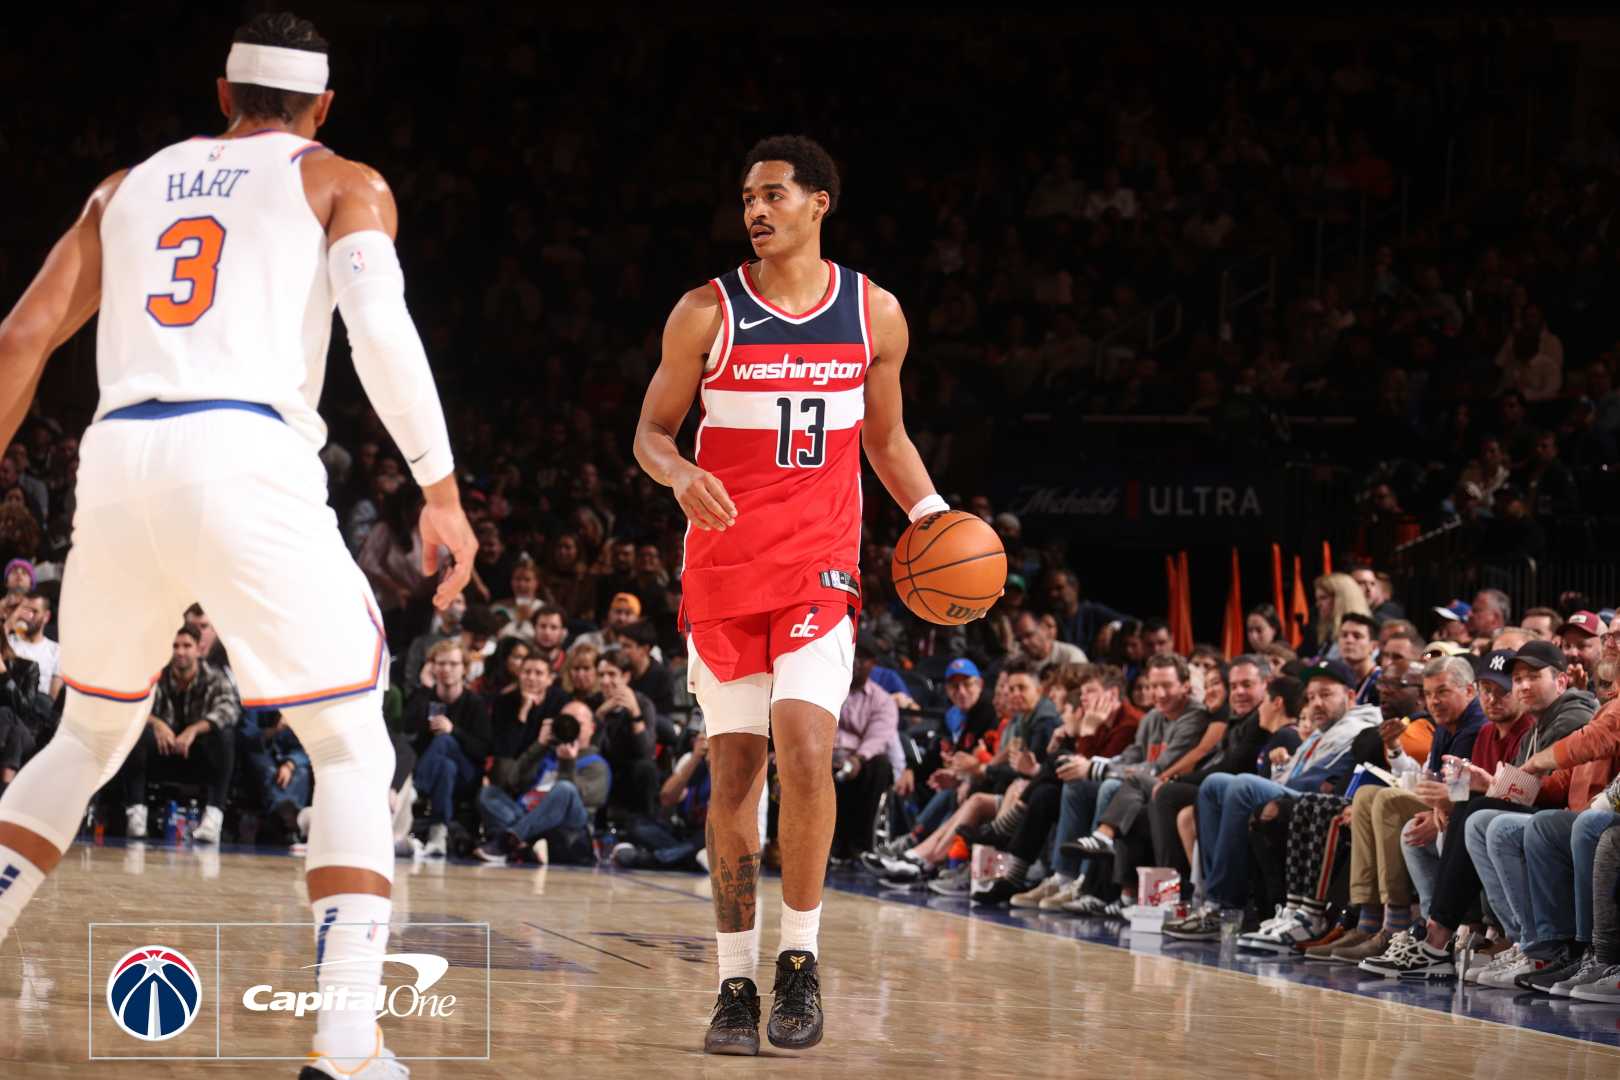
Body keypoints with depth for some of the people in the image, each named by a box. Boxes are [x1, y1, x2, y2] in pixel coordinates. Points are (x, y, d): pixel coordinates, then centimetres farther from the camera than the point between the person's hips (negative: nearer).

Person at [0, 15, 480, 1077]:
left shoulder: (131, 185, 26)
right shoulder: (342, 183, 14)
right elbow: (378, 319, -5)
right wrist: (442, 489, -8)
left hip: (118, 460, 4)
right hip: (246, 460, -4)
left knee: (90, 738, 25)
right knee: (352, 751, 7)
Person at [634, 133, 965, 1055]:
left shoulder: (874, 314, 5)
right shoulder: (708, 314, 0)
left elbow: (886, 436, 17)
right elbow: (653, 431, 5)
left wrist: (929, 510, 0)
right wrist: (681, 475, -17)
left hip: (821, 563, 0)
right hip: (725, 564, 0)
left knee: (804, 744, -18)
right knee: (735, 770, 2)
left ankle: (801, 960, -4)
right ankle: (737, 980, 11)